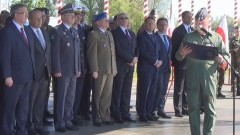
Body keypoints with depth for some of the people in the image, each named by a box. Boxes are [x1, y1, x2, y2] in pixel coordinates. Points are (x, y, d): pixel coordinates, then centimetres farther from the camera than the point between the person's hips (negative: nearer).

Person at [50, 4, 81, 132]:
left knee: (70, 98, 9)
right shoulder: (57, 32, -7)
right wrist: (57, 70, -16)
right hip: (62, 71, -7)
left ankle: (67, 121, 17)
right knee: (60, 98, 0)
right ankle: (59, 123, 7)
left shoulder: (74, 33, 17)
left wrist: (78, 69, 12)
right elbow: (55, 52, -12)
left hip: (73, 71, 7)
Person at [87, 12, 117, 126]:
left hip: (110, 70, 7)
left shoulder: (109, 34, 18)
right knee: (98, 96, 3)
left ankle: (105, 117, 18)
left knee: (107, 95, 10)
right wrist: (94, 70, -16)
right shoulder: (93, 34, -6)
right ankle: (97, 118, 11)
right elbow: (92, 54, -11)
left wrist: (114, 68, 14)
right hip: (100, 70, -7)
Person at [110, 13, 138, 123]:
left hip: (130, 66, 7)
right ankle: (116, 115, 3)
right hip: (119, 66, -7)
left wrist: (135, 59, 0)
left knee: (127, 91, 8)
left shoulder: (132, 34, 19)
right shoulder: (115, 33, -5)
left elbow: (135, 48, 19)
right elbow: (118, 50, -14)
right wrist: (131, 59, -12)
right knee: (117, 92, -2)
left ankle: (125, 114, 12)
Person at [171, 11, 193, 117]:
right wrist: (174, 62, -10)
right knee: (179, 88, 0)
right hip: (181, 63, -5)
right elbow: (174, 47, -6)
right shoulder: (178, 31, -4)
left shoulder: (193, 31, 12)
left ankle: (185, 108, 16)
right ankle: (178, 110, 3)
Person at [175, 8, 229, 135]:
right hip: (192, 79, 1)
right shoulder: (188, 37, 10)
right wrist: (182, 54, -11)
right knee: (193, 108, 4)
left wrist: (221, 59, -14)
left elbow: (226, 55, 9)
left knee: (210, 110, 2)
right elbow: (178, 57, 12)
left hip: (209, 78, -1)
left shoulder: (216, 38, 7)